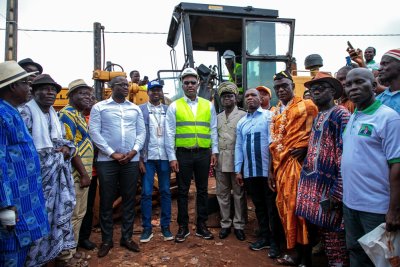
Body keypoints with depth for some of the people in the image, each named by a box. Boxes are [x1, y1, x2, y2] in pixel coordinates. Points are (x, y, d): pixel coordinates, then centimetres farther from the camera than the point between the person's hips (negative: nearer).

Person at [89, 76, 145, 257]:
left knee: (129, 200, 9)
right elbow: (94, 132, -5)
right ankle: (106, 240, 21)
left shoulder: (135, 109, 12)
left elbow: (141, 132, 8)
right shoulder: (99, 107, 3)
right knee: (106, 201, 5)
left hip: (131, 160, 3)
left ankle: (126, 237, 23)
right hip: (107, 160, -3)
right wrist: (112, 153, -11)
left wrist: (134, 151, -8)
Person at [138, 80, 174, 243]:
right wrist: (139, 158, -8)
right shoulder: (140, 110, 2)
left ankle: (165, 226, 20)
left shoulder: (168, 110, 9)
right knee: (146, 193, 3)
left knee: (165, 192, 8)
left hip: (165, 157, 2)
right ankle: (147, 228, 16)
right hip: (147, 157, -2)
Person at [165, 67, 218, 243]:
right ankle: (183, 227, 21)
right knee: (183, 191, 7)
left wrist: (215, 151, 2)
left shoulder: (208, 105, 8)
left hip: (204, 154, 2)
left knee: (202, 190, 11)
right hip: (183, 154, -1)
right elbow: (170, 133, -1)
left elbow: (213, 130, 9)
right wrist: (172, 157, -6)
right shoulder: (174, 106, 2)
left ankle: (201, 226, 25)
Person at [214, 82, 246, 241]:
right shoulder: (218, 117, 14)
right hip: (221, 161, 5)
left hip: (237, 160, -4)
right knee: (222, 193, 10)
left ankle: (239, 225, 17)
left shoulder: (243, 115, -2)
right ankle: (225, 224, 23)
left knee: (239, 194, 5)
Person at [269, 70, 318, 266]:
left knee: (298, 206, -4)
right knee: (285, 207, 10)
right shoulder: (275, 113, 17)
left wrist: (305, 148, -18)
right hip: (280, 165, 6)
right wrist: (271, 170, 12)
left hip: (298, 162, -6)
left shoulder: (307, 106, 1)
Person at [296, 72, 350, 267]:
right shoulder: (316, 117, 16)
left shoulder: (340, 115, -9)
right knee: (321, 234, 17)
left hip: (328, 190, -8)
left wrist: (336, 193, -19)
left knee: (333, 237, 3)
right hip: (312, 187, 8)